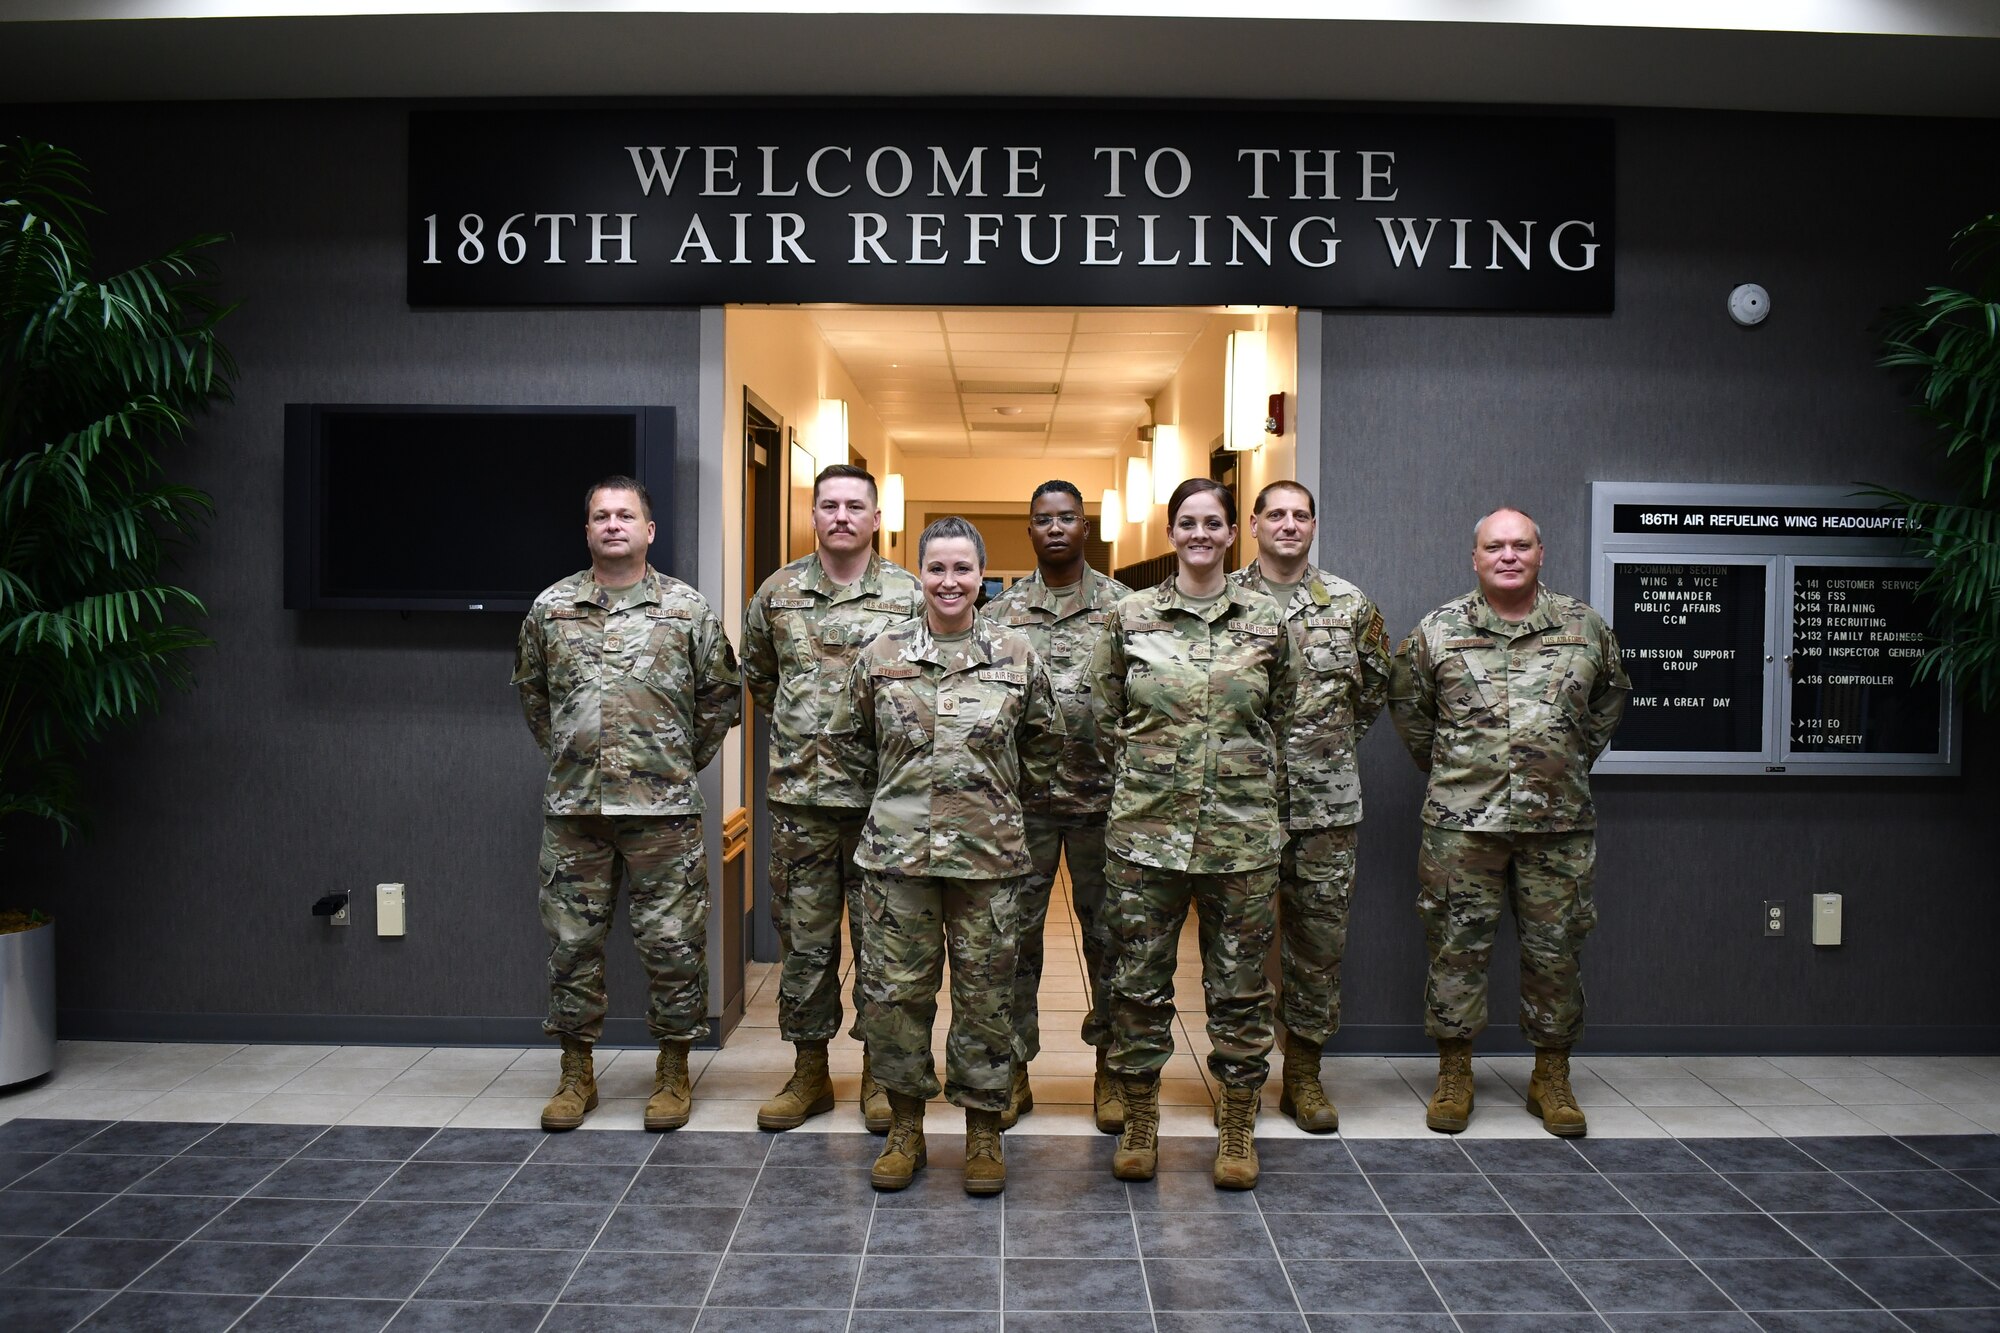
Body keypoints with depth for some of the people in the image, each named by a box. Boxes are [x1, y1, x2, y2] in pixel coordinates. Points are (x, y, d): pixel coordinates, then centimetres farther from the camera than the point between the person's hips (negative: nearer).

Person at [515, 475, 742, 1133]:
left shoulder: (687, 608, 3)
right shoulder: (551, 607, 8)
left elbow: (720, 694, 10)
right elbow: (531, 689, 21)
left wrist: (685, 761, 9)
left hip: (663, 807, -2)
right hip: (573, 806, 2)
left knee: (673, 944, 2)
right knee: (572, 943, 8)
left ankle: (673, 1073, 17)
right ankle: (577, 1073, 22)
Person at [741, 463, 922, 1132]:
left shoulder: (909, 595, 0)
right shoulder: (777, 592, 6)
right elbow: (758, 676, 20)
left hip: (883, 796, -2)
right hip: (799, 796, 2)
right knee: (803, 940, 9)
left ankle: (880, 1073, 20)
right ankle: (809, 1072, 22)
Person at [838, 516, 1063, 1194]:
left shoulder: (1017, 655, 2)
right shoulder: (882, 655, 3)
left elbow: (1044, 741, 14)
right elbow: (850, 738, 16)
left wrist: (1002, 794, 10)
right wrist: (892, 790, 10)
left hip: (989, 852, 0)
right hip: (897, 851, 1)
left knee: (986, 994, 6)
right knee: (893, 991, 5)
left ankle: (984, 1132, 22)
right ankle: (905, 1128, 23)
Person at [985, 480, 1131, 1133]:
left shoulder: (1123, 606, 4)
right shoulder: (1003, 610, 6)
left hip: (1102, 794, -1)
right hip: (1023, 796, 1)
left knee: (1108, 934, 8)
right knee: (1017, 932, 6)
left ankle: (1110, 1069, 22)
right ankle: (1015, 1071, 19)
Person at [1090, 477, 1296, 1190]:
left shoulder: (1267, 621, 5)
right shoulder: (1130, 617, 3)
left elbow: (1277, 717, 14)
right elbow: (1105, 718, 9)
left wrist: (1240, 777, 11)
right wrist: (1144, 777, 7)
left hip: (1243, 829, 1)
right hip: (1144, 828, 0)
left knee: (1240, 982, 7)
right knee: (1138, 978, 5)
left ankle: (1237, 1130, 22)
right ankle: (1139, 1124, 21)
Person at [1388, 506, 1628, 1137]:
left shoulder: (1584, 626, 6)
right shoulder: (1439, 629, 2)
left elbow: (1612, 694, 22)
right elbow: (1405, 700, 14)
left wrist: (1579, 756, 16)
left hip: (1559, 824, 1)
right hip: (1461, 822, -1)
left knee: (1555, 950, 8)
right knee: (1457, 947, 3)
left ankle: (1552, 1077, 22)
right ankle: (1454, 1074, 17)